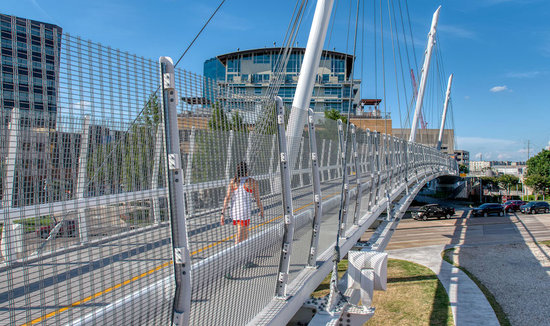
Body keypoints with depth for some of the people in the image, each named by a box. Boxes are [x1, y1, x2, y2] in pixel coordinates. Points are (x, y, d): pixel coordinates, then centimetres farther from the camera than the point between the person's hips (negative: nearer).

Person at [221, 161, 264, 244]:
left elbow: (227, 198, -3)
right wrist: (261, 210, 15)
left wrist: (223, 213, -3)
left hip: (234, 211, 5)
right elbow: (257, 199, 0)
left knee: (245, 235, 23)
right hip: (245, 212, -5)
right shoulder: (252, 182, -5)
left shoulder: (233, 181, 3)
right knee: (240, 238, -2)